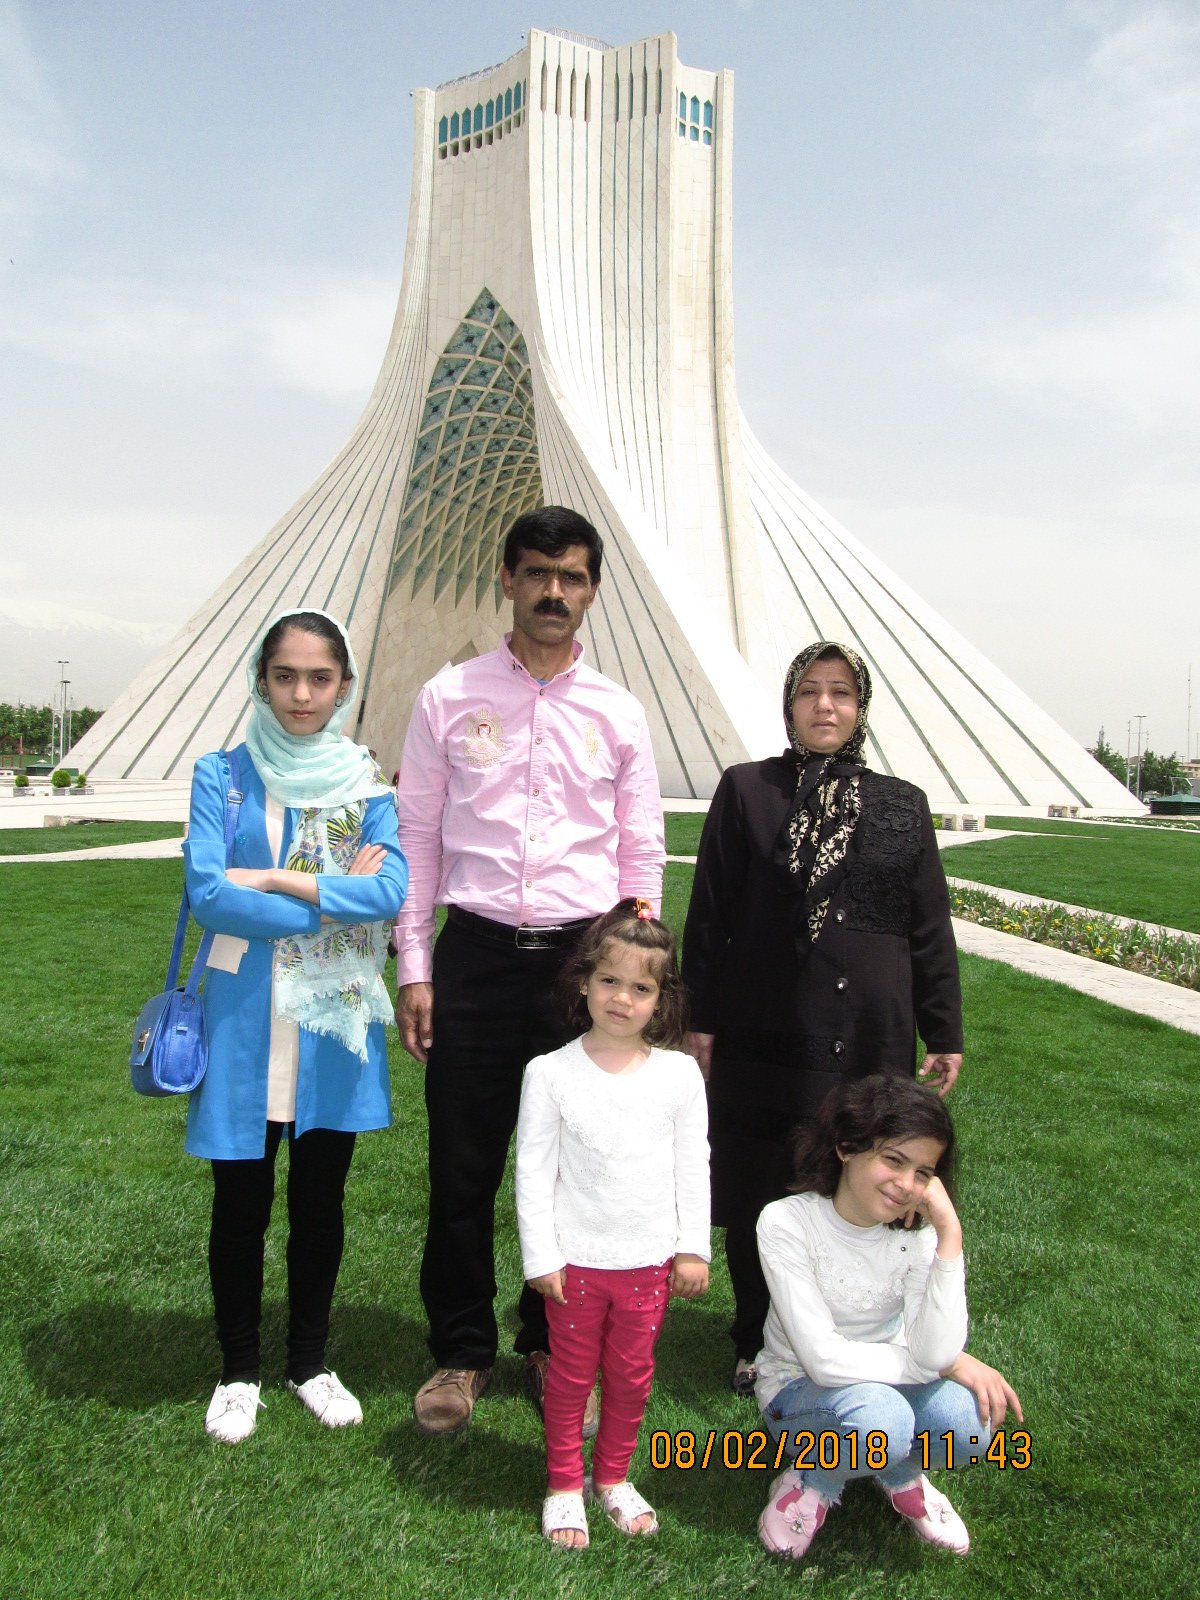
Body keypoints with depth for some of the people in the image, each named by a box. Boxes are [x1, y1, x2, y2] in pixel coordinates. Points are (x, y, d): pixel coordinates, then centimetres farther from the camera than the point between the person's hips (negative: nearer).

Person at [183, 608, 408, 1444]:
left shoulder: (365, 782, 2)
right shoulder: (222, 775, -2)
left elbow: (391, 889, -13)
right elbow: (206, 891, -15)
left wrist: (271, 880, -17)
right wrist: (334, 899, -14)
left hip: (335, 1016, 2)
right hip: (245, 1012, -1)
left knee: (322, 1197, 12)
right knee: (242, 1200, 9)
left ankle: (311, 1361, 33)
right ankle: (239, 1371, 30)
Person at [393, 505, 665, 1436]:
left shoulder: (618, 714, 5)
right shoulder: (449, 699, 2)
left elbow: (642, 856, 8)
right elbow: (417, 837, 4)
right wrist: (413, 967, 0)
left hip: (583, 956, 1)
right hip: (476, 954, -1)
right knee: (463, 1167, 7)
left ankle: (554, 1349, 32)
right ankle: (462, 1351, 29)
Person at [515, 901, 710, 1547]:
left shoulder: (679, 1073, -6)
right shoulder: (550, 1073, -11)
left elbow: (693, 1166, 2)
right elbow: (532, 1171, -7)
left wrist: (693, 1248, 3)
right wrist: (540, 1256, -7)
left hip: (649, 1259, 2)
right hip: (576, 1258, -2)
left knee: (632, 1375, 16)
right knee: (571, 1374, 14)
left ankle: (613, 1477, 38)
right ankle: (563, 1486, 34)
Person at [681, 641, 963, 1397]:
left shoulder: (902, 805, 6)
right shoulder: (746, 790, 1)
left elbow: (931, 930, 8)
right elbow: (709, 914, 1)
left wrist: (945, 1035, 7)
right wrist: (700, 1018, -1)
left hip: (868, 1039, 2)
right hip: (763, 1037, -1)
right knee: (758, 1200, 9)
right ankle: (759, 1345, 30)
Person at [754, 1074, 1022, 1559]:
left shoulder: (916, 1232, -13)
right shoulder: (786, 1223, -24)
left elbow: (935, 1352, -27)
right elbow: (825, 1360, -28)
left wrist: (949, 1234, -33)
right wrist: (953, 1363, -22)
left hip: (887, 1384, 4)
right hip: (799, 1388, -4)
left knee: (965, 1421, -28)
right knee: (879, 1419, -36)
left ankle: (901, 1476, 7)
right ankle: (813, 1482, -2)